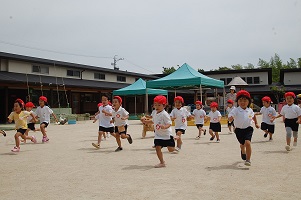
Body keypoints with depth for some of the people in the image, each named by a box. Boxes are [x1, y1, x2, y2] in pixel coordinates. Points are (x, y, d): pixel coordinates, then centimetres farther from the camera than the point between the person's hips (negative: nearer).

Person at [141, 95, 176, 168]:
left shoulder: (164, 114, -20)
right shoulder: (154, 113, 5)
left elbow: (169, 124, -23)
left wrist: (164, 126, -42)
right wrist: (145, 121, 13)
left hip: (166, 134, -6)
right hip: (158, 135, 6)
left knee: (171, 149, 5)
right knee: (157, 148, -4)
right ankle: (162, 162, 10)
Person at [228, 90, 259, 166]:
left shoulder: (250, 110, -2)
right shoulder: (236, 110, -16)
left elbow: (253, 116, 20)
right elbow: (230, 117, -30)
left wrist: (256, 123, 24)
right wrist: (230, 118, -51)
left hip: (248, 129, 0)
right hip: (239, 129, 0)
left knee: (247, 143, -21)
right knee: (242, 144, 18)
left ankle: (248, 160, -12)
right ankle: (243, 151, 56)